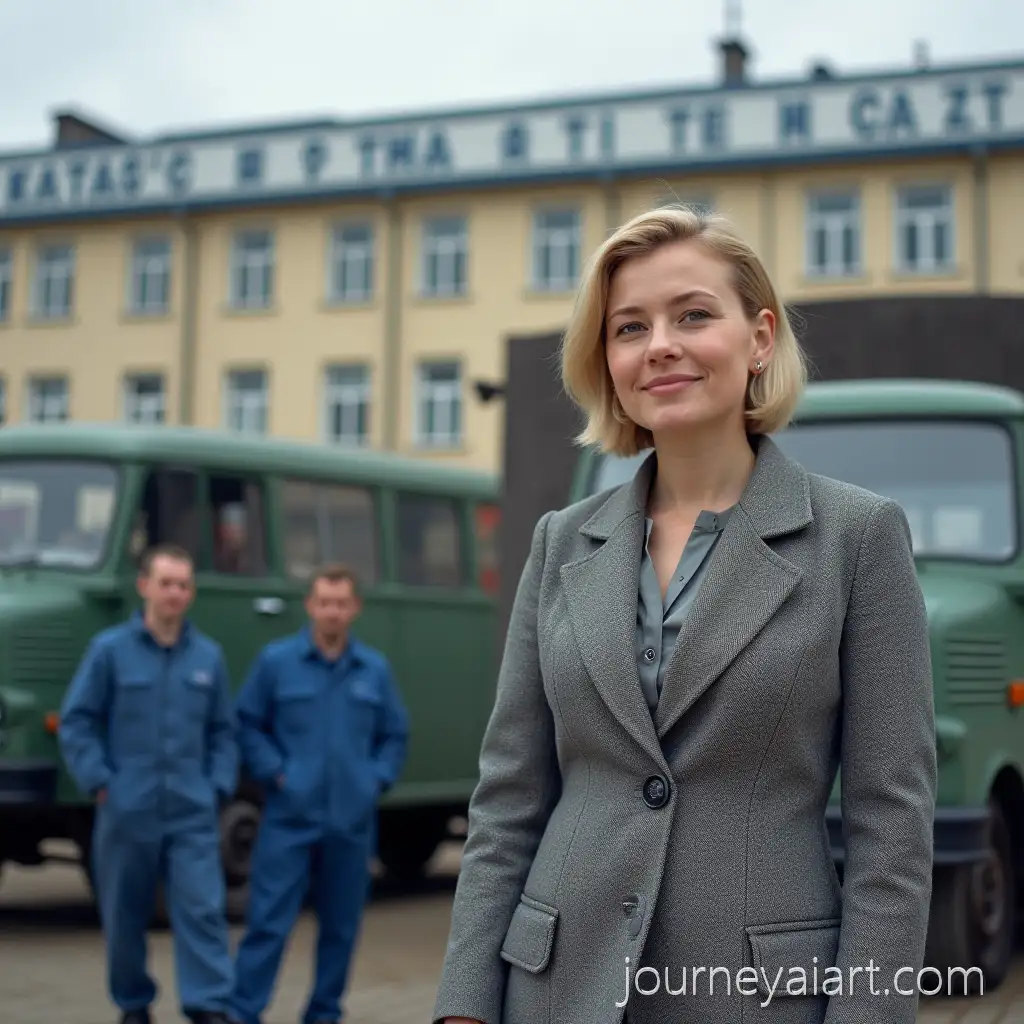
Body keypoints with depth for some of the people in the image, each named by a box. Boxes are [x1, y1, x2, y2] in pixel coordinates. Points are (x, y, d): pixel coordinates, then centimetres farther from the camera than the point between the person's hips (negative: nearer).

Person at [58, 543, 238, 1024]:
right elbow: (76, 722, -1)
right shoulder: (110, 649, -2)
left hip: (192, 813, 1)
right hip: (127, 812, -1)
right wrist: (98, 782, -7)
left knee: (203, 908, -8)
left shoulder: (208, 655, 5)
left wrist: (218, 786, 2)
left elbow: (223, 731, 12)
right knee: (125, 915, 10)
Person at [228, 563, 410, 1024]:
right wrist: (275, 773, -6)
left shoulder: (375, 669, 7)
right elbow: (248, 724, 3)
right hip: (290, 817, -3)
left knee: (341, 923, 9)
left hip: (352, 820, 3)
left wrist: (378, 779, 3)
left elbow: (395, 734, 16)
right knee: (269, 919, -6)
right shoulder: (276, 660, -1)